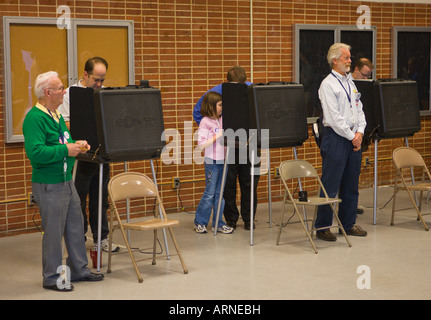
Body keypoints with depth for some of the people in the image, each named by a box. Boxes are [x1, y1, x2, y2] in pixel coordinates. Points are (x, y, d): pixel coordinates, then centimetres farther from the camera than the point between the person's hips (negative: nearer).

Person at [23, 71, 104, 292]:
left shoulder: (57, 115, 13)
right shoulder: (34, 118, -18)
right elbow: (35, 152, -28)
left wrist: (77, 144, 6)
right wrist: (66, 150, -25)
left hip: (66, 181, 10)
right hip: (48, 185, -10)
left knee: (75, 226, 16)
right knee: (53, 232, 0)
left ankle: (79, 269, 30)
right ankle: (52, 278, 13)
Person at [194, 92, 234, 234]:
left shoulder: (222, 120, 9)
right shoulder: (205, 122, -11)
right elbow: (201, 144, -18)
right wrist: (217, 136, -19)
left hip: (223, 161, 6)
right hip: (212, 162, -6)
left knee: (220, 193, 10)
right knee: (209, 194, -1)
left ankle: (218, 223, 17)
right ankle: (200, 222, 13)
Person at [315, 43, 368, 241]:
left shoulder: (350, 83, 16)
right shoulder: (328, 85, -9)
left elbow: (359, 110, 15)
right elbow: (333, 117, -15)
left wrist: (360, 132, 0)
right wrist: (351, 136, -12)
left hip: (353, 138, 8)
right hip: (335, 137, -8)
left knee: (351, 184, 11)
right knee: (330, 185, -6)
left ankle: (348, 223, 21)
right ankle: (322, 227, 1)